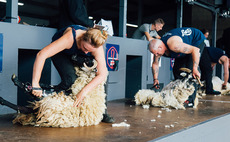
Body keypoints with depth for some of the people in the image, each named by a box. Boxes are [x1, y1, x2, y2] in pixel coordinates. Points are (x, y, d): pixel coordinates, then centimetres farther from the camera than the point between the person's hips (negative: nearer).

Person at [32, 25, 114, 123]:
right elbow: (41, 55, -48)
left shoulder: (97, 48, -34)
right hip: (60, 52, -3)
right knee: (71, 79, -28)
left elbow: (102, 74, -35)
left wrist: (84, 92, -45)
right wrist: (35, 84, -50)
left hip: (78, 56, 3)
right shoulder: (70, 38, -44)